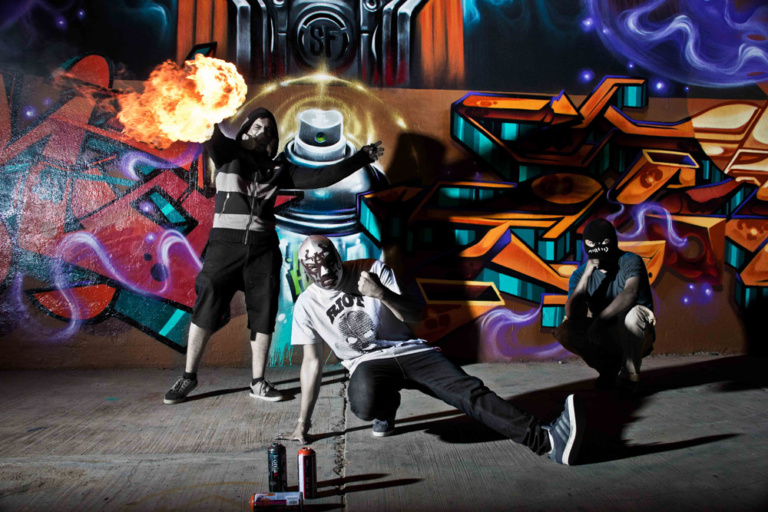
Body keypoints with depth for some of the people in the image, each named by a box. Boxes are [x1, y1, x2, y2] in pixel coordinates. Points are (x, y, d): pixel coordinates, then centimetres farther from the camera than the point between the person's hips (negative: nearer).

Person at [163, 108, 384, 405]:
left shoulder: (277, 168, 13)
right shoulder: (227, 154, 8)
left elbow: (321, 177, 10)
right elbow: (209, 133, -12)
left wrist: (362, 157, 8)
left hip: (263, 248, 3)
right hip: (226, 243, -3)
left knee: (264, 315, 3)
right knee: (205, 310, -5)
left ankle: (258, 383, 14)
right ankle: (188, 377, 9)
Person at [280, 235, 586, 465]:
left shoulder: (371, 270, -4)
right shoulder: (307, 304, -2)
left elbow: (414, 315, -3)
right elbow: (312, 362, 3)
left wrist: (382, 293, -24)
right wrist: (303, 423, 1)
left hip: (410, 350, 1)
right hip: (368, 363, 0)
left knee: (468, 390, -22)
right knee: (364, 404, -36)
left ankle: (545, 439, -35)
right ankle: (387, 407, 3)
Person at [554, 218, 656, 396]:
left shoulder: (630, 262, -12)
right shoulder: (580, 274, -4)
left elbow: (631, 293, -34)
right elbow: (572, 314, -19)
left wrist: (600, 319, -42)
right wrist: (586, 275, -26)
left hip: (635, 337, -3)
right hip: (605, 336, 3)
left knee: (633, 313, -36)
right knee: (564, 331, -21)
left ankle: (630, 376, -14)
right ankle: (610, 367, 2)